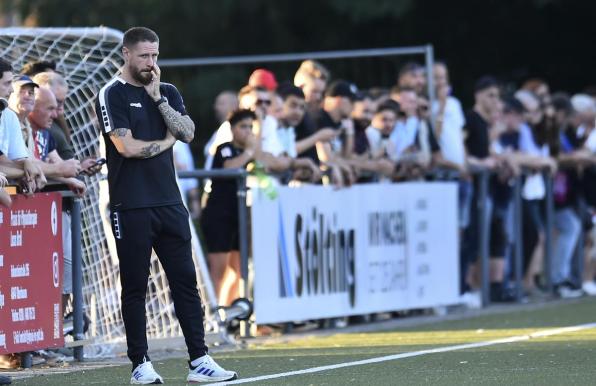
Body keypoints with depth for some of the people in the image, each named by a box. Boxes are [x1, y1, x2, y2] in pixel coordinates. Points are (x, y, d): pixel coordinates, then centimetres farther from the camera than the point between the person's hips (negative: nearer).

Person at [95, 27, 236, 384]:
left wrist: (157, 98, -4)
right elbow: (127, 147, -13)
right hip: (132, 207, -5)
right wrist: (166, 142, 1)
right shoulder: (113, 95, -2)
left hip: (170, 203, 5)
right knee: (135, 286, 0)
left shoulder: (167, 92, 14)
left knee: (186, 281, 2)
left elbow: (188, 133, 0)